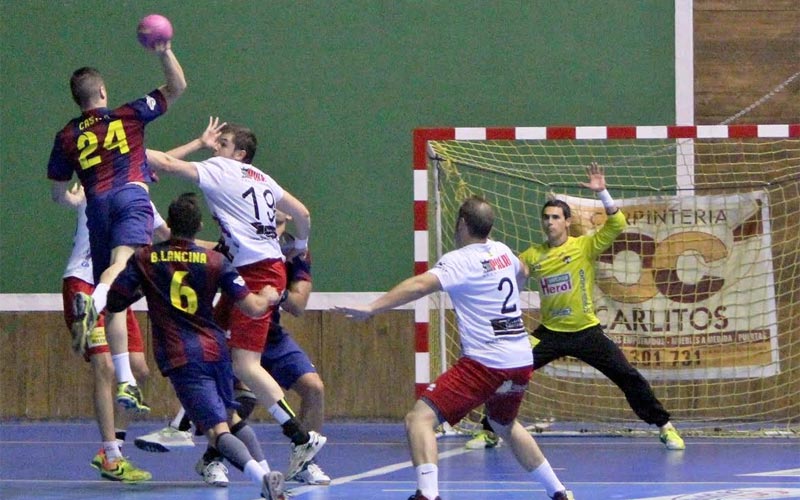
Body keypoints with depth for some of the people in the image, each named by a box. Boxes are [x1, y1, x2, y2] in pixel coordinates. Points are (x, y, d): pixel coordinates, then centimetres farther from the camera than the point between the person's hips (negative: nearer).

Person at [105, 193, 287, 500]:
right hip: (215, 349, 3)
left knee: (217, 429, -12)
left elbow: (113, 302, 5)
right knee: (232, 417, 24)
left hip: (180, 358, -3)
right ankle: (266, 471, 8)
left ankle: (259, 475, -36)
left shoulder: (144, 259, 1)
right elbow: (253, 308, 0)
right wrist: (268, 297, 23)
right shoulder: (215, 261, 3)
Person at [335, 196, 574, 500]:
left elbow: (420, 285, -24)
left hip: (486, 362, -8)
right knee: (505, 424, 34)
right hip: (522, 361, 8)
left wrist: (371, 308, -31)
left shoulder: (459, 261, -8)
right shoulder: (502, 252, 14)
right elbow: (522, 273, 38)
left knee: (420, 418, -12)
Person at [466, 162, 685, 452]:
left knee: (628, 376, -9)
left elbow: (617, 224, -18)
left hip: (586, 331, -3)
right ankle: (489, 431, 10)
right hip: (550, 333, 3)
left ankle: (664, 427, 4)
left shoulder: (585, 246, -7)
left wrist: (602, 193, -29)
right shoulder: (533, 255, 2)